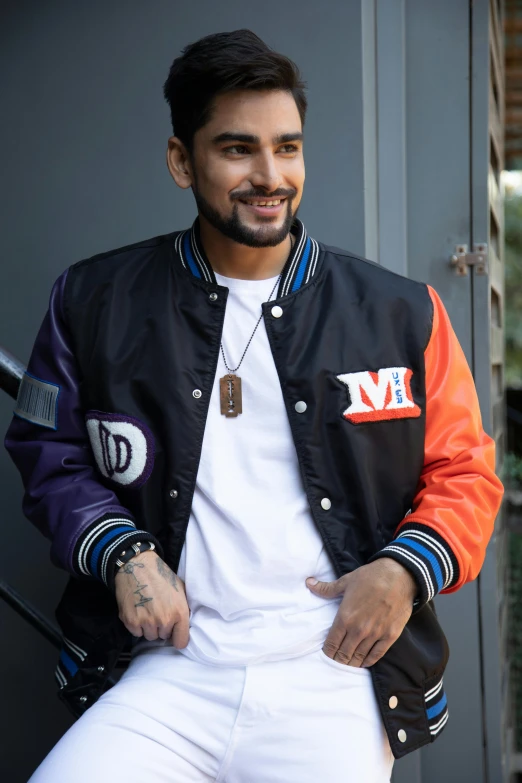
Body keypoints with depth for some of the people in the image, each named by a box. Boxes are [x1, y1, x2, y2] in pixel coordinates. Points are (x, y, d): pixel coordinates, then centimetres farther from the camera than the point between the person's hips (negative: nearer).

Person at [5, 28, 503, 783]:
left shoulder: (401, 313, 5)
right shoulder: (95, 303, 6)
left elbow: (464, 472, 11)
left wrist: (407, 568, -7)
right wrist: (120, 551, -4)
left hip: (334, 675, 1)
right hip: (168, 676, 0)